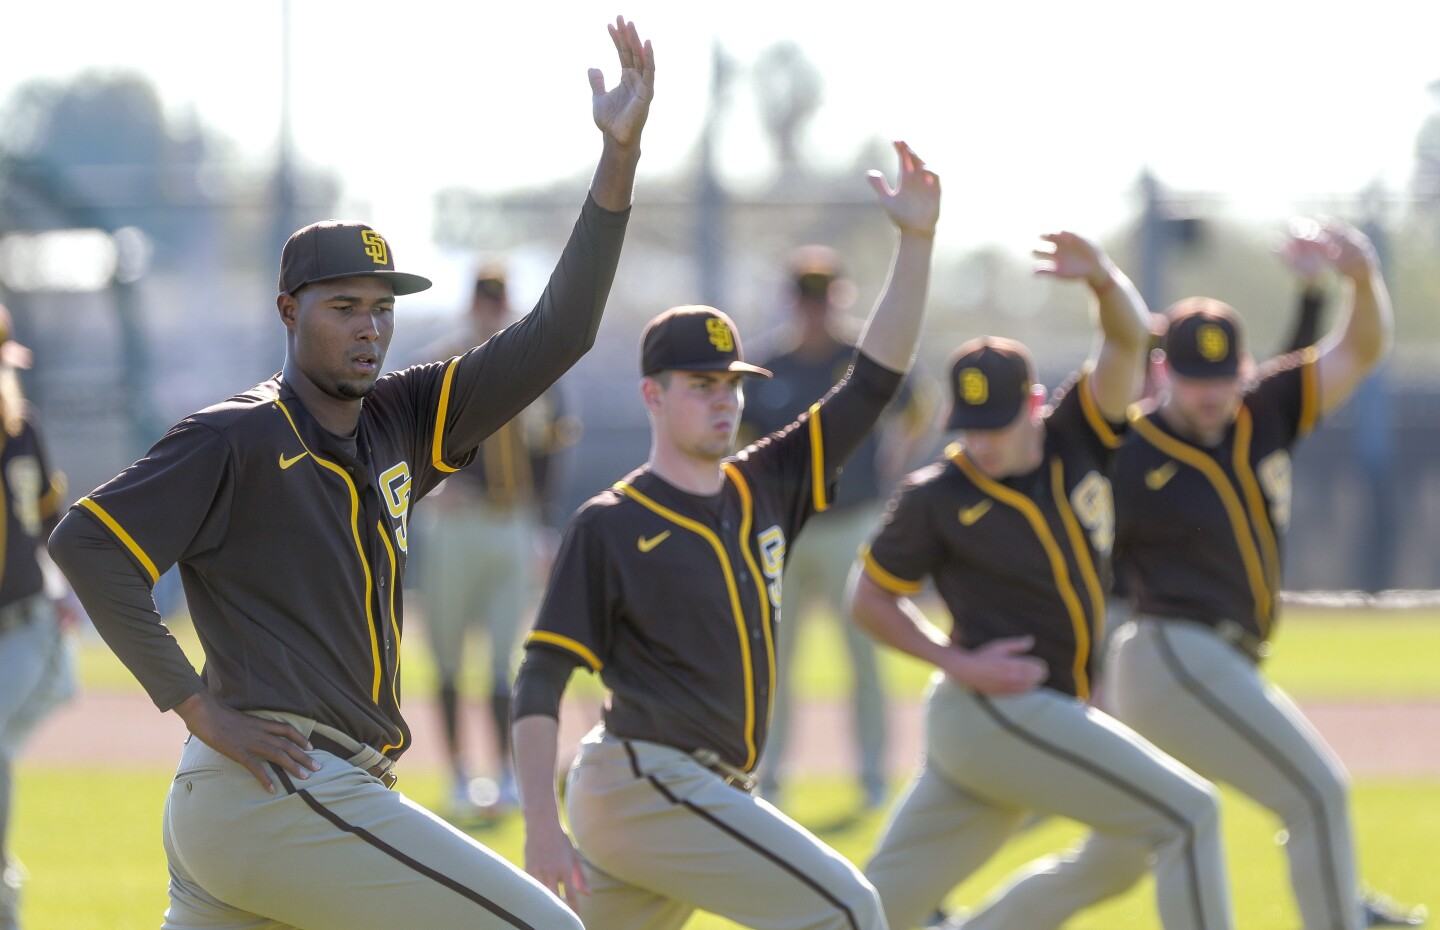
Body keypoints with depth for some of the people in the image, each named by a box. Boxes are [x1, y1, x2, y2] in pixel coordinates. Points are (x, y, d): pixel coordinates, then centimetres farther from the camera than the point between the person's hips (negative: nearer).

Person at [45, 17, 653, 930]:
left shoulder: (402, 423, 14)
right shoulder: (238, 439, -7)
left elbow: (556, 336, 8)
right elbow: (87, 544, -14)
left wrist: (619, 161, -1)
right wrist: (198, 707, -15)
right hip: (281, 791, -9)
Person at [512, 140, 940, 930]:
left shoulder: (764, 489, 12)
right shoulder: (609, 526, -7)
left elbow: (872, 383, 8)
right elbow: (539, 685, -9)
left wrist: (915, 243, -1)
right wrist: (542, 829, -19)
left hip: (707, 797, 8)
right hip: (644, 780, -7)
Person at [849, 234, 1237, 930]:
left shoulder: (1075, 439, 4)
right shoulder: (936, 499, -8)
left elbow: (1128, 338, -8)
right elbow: (868, 598, 3)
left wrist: (1104, 279, -29)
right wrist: (957, 662, -10)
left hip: (1056, 715, 6)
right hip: (992, 710, -6)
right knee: (1188, 814, -12)